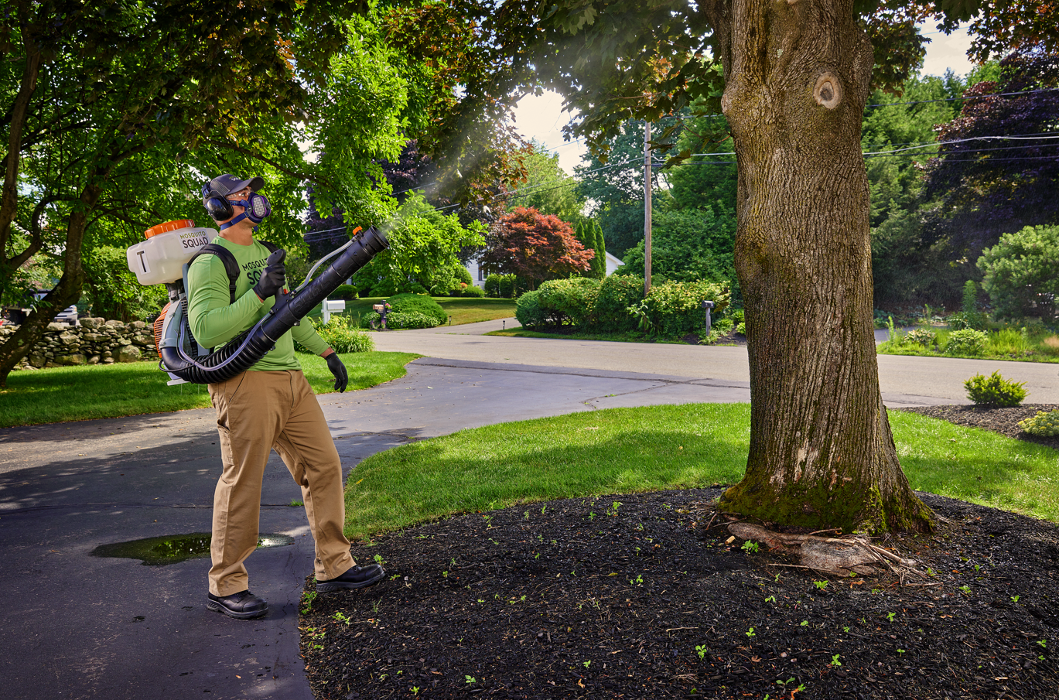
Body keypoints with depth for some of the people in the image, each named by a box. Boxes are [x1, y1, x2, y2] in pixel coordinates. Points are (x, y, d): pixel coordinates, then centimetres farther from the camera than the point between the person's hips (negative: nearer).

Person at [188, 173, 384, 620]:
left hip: (289, 378, 8)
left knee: (323, 466, 8)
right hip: (245, 382, -8)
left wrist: (326, 352, 27)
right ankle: (225, 586, 14)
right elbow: (205, 330, -20)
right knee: (242, 483, -2)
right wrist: (258, 293, -23)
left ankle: (334, 567, 19)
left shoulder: (264, 253, 20)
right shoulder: (210, 262, -8)